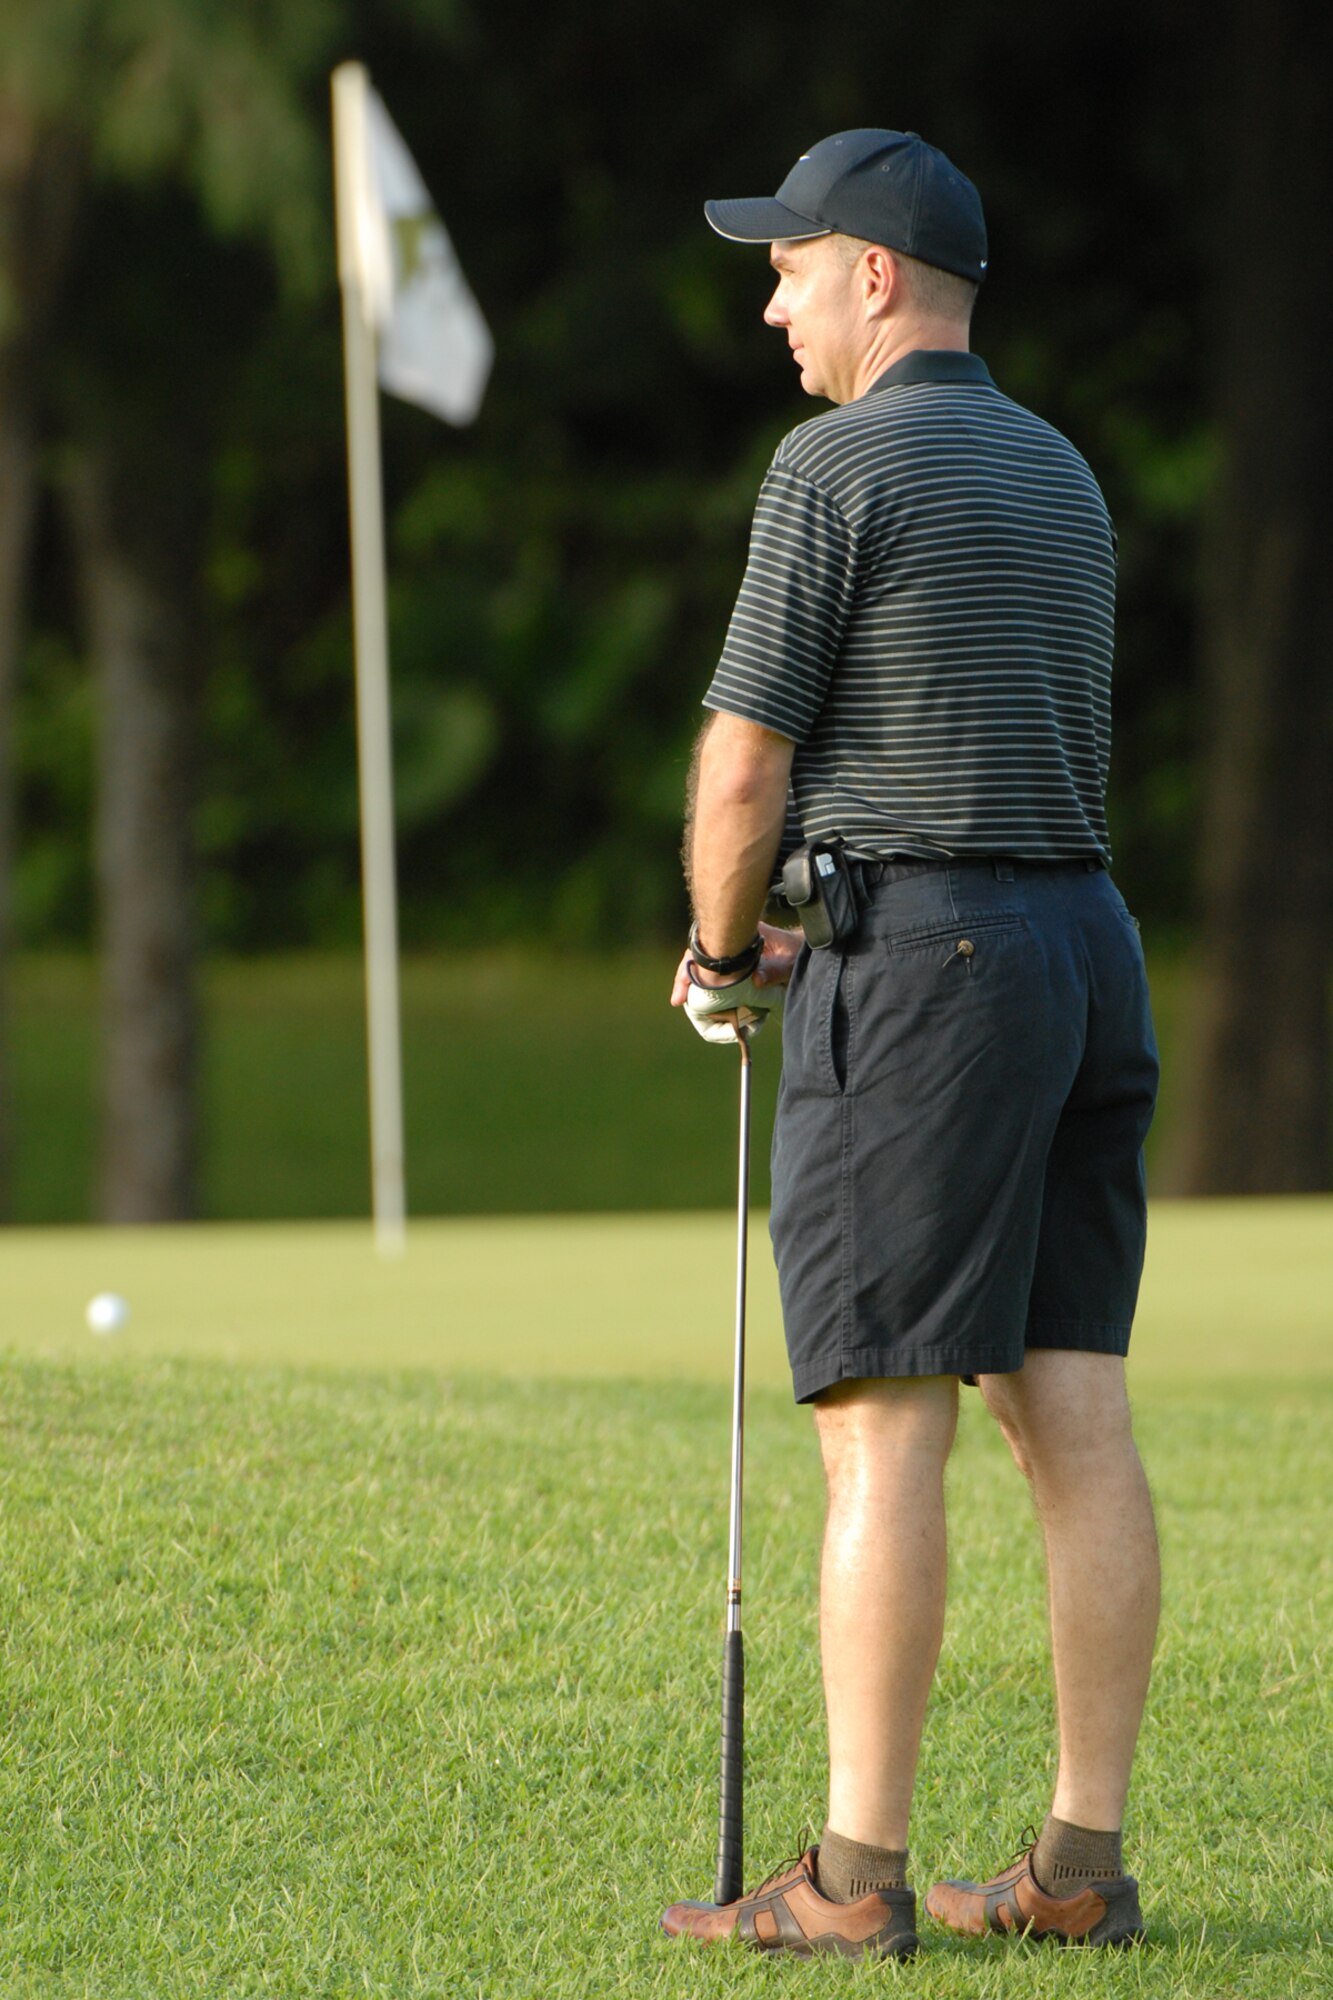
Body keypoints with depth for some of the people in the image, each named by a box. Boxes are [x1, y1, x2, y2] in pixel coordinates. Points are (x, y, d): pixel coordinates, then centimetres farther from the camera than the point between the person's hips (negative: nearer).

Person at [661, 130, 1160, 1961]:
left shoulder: (839, 466, -9)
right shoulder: (1062, 476, 18)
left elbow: (743, 771, -10)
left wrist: (721, 953, 8)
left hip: (921, 971, -8)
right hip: (1088, 945, 8)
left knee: (887, 1428, -7)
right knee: (1074, 1416, 5)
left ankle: (855, 1878, -8)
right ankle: (1084, 1866, 4)